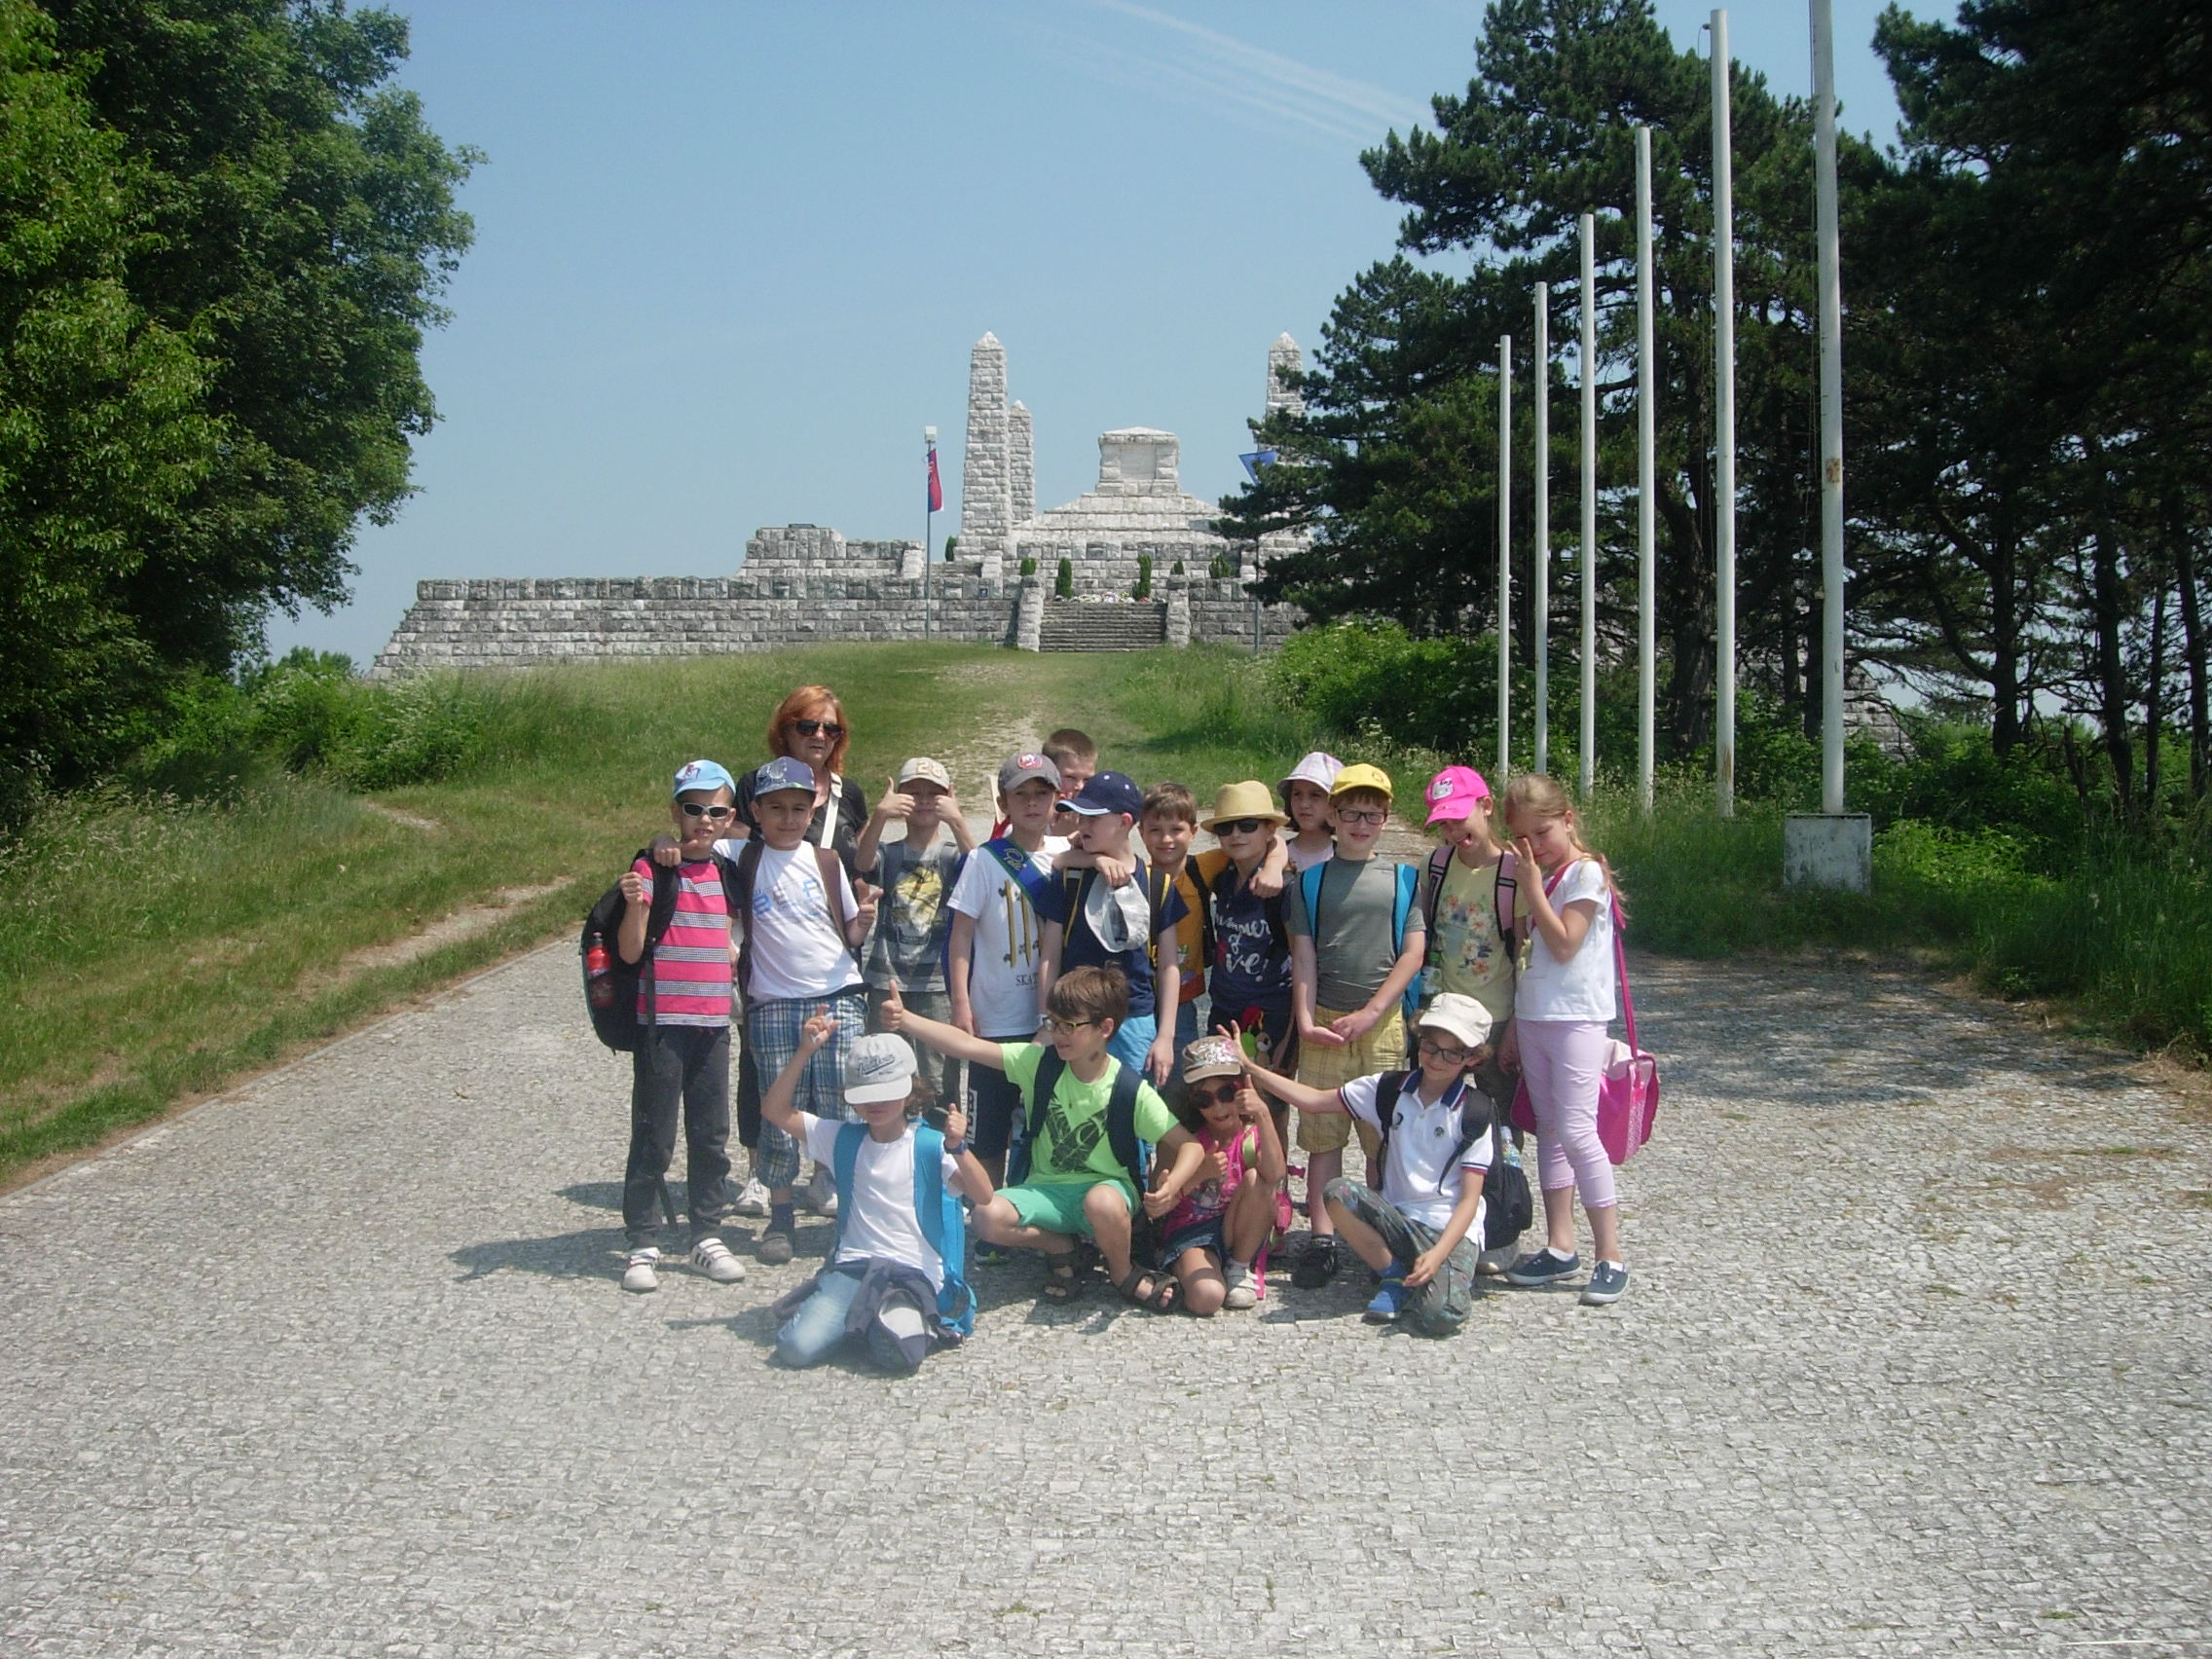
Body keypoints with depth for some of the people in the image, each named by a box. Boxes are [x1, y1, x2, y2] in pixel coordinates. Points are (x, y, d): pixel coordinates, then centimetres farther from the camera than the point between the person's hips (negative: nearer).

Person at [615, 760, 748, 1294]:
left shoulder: (724, 871, 10)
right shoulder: (652, 868, -8)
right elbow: (630, 951, -14)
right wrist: (635, 905, -30)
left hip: (713, 1023, 6)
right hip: (662, 1023, -5)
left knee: (711, 1135, 10)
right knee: (654, 1139, -1)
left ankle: (708, 1235, 19)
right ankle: (642, 1244, 6)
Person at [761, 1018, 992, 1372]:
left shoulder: (930, 1145, -1)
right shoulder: (844, 1140, 10)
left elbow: (984, 1196, -14)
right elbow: (775, 1111, 4)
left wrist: (958, 1148, -32)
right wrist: (804, 1052, -6)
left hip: (916, 1273, -3)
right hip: (852, 1265, 3)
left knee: (901, 1353, -33)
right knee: (796, 1347, -21)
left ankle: (904, 1315, 3)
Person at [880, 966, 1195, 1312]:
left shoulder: (1131, 1090, -13)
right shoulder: (1039, 1062, -7)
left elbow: (1187, 1144, -12)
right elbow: (967, 1046, -15)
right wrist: (905, 1020, -28)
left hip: (1107, 1187, -3)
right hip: (1046, 1189, 3)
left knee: (1102, 1203, -40)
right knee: (987, 1218, -27)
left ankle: (1124, 1276, -7)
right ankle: (1059, 1247, 3)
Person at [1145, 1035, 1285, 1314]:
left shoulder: (1253, 1136, -3)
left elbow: (1275, 1174, -27)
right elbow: (1154, 1208, -12)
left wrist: (1263, 1115, -37)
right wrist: (1199, 1175, -27)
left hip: (1239, 1234, 3)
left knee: (1256, 1178, -25)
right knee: (1207, 1297, -36)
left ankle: (1240, 1268, -7)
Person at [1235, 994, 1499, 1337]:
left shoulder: (1474, 1113, -5)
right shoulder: (1391, 1090, 5)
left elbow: (1469, 1198, -9)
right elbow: (1315, 1100, 5)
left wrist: (1438, 1254, -24)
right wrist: (1250, 1068, -5)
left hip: (1450, 1230, -4)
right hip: (1395, 1218, 4)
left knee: (1439, 1317, -32)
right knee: (1338, 1192, -26)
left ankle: (1453, 1278, 5)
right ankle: (1394, 1276, -5)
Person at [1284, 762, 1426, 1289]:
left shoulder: (1402, 879, 8)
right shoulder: (1311, 879, 9)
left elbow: (1413, 952, 1)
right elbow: (1303, 955, 5)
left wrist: (1369, 1013, -9)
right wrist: (1305, 1020, -7)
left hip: (1384, 1022, 0)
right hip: (1324, 1023, 0)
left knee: (1386, 1136, 0)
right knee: (1323, 1136, 1)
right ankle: (1322, 1241, 4)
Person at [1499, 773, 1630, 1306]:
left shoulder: (1586, 872, -10)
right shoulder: (1540, 876, 13)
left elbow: (1564, 944, -19)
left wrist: (1531, 883, -16)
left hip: (1576, 1018, -8)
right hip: (1532, 1016, 8)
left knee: (1577, 1132, -12)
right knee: (1549, 1129, 10)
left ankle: (1610, 1256, -7)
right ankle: (1560, 1246, 15)